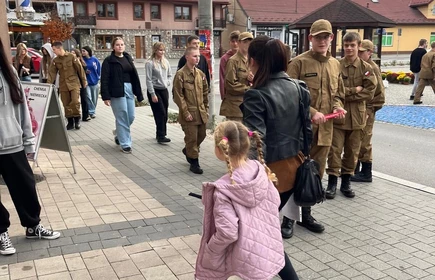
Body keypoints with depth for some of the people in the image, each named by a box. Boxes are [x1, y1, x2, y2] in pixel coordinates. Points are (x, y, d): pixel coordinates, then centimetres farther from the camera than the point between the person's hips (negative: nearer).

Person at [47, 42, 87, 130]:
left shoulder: (71, 57, -6)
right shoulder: (55, 60, 5)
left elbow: (80, 68, -3)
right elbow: (52, 73, 3)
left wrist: (84, 81, -1)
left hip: (74, 83, -4)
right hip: (63, 85, 4)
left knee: (75, 101, -16)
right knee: (66, 104, 6)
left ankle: (77, 120, 4)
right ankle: (70, 122, 17)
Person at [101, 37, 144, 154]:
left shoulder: (128, 58, 14)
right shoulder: (109, 61, -3)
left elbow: (134, 76, 14)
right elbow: (104, 80, -7)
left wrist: (138, 93, 10)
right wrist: (106, 96, -14)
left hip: (129, 90, 6)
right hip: (117, 92, -6)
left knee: (131, 117, 7)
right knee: (122, 118, -3)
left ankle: (119, 133, 35)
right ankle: (125, 144, 7)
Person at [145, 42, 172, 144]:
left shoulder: (166, 62, 7)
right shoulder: (150, 63, -10)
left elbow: (170, 75, 20)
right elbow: (149, 80, -12)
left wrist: (167, 82, 1)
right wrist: (153, 94, -14)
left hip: (164, 90, 6)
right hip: (155, 90, -6)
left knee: (164, 114, 7)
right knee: (161, 113, -9)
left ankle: (160, 134, 20)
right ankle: (161, 136, -5)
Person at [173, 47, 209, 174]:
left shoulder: (200, 73, 8)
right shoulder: (180, 74, -11)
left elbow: (205, 92, 15)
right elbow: (178, 95, -13)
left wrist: (206, 109, 11)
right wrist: (186, 112, -14)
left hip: (201, 112, 7)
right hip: (189, 113, -6)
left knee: (201, 135, 16)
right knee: (192, 138, -1)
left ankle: (188, 150, 41)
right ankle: (194, 162, 14)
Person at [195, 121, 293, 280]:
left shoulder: (223, 190, -26)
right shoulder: (260, 169, -9)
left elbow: (227, 232, -27)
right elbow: (275, 202, 4)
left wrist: (209, 252, -10)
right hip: (269, 247, 5)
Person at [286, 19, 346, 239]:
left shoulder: (335, 64, 11)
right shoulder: (298, 62, -8)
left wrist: (337, 106, -1)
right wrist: (311, 113, -20)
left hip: (324, 130, 6)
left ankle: (306, 214, 30)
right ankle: (289, 217, 15)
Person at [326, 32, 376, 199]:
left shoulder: (366, 68, 2)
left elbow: (370, 93, -5)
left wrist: (346, 94, -11)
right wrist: (354, 90, -13)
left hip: (357, 116, 2)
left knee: (352, 151, 10)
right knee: (335, 150, -1)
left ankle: (346, 182, 23)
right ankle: (332, 182, 10)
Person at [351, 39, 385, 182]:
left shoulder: (373, 68, -12)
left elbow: (380, 93, -12)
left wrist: (370, 107, -11)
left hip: (366, 111, -8)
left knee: (363, 143, -1)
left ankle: (366, 173, 9)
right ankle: (354, 169, 26)